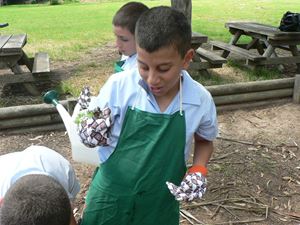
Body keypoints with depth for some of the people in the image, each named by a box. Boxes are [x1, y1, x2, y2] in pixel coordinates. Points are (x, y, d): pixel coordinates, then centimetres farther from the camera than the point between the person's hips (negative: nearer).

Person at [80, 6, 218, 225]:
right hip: (111, 196, -1)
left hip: (161, 204, 1)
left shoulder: (201, 100, -13)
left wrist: (199, 169, -10)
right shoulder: (118, 86, -18)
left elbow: (205, 141, 7)